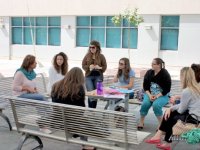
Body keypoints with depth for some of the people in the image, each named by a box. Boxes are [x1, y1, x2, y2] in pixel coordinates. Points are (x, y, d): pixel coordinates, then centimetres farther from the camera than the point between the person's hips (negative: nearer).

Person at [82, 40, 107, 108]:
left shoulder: (101, 56, 1)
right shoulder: (87, 56, 4)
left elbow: (105, 67, 1)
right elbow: (83, 65, 4)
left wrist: (99, 68, -19)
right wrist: (89, 67, -15)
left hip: (98, 76, 0)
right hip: (89, 76, 0)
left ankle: (93, 109, 16)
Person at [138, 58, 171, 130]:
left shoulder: (165, 74, -11)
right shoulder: (149, 73, 0)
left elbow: (167, 89, -10)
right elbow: (145, 86, 4)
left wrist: (157, 96, -19)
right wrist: (149, 95, -12)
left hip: (162, 95, -3)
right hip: (150, 94, 3)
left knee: (156, 104, -33)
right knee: (145, 103, -26)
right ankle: (141, 122, -8)